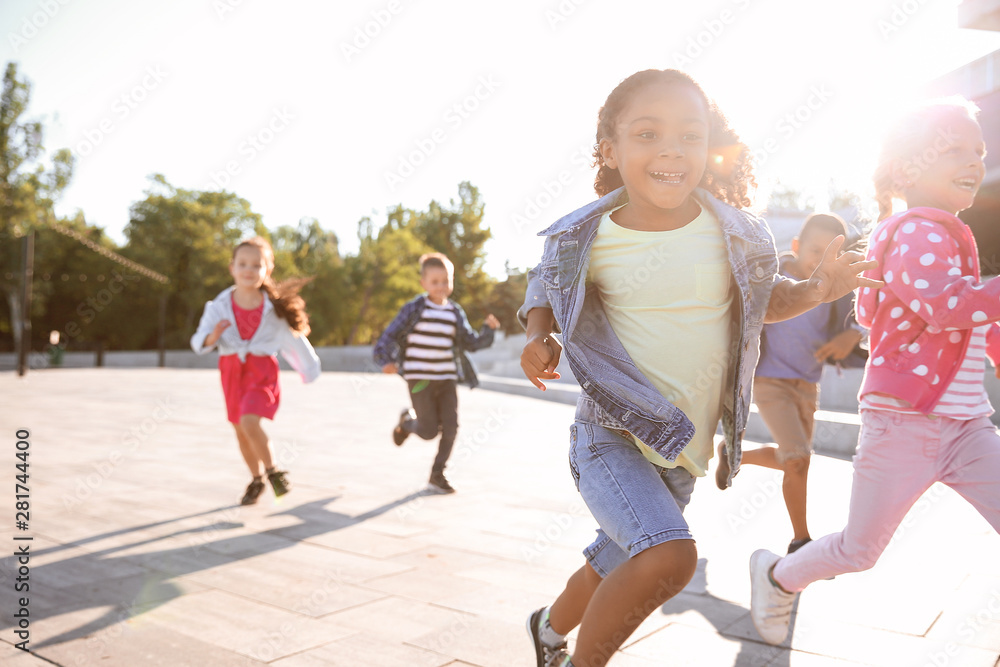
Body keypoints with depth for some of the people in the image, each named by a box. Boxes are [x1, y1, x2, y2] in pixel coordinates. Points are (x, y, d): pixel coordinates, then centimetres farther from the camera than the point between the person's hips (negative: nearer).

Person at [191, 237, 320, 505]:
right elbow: (198, 343, -8)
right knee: (240, 431, 14)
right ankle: (257, 479, 36)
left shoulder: (273, 308, -12)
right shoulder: (219, 305, -10)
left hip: (261, 370, -3)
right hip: (232, 370, 3)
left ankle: (273, 471, 0)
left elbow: (292, 337, 2)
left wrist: (309, 367, 11)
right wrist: (212, 337, -30)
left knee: (249, 422, -23)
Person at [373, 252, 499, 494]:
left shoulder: (456, 313, 9)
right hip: (419, 378, -4)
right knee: (429, 431, -5)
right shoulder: (414, 308, -5)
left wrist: (488, 329, -5)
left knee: (450, 427, -4)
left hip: (447, 379, 4)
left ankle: (437, 475, 12)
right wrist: (386, 360, -20)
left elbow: (471, 343, 11)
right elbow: (391, 334, -5)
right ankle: (407, 421, 30)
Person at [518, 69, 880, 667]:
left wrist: (815, 290, -7)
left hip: (684, 448, 4)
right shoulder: (587, 239, -12)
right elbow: (546, 287, 7)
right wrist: (539, 336, -14)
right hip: (610, 435, -4)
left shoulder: (735, 233, -6)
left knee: (614, 569, 20)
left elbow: (761, 298, 12)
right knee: (670, 556, -27)